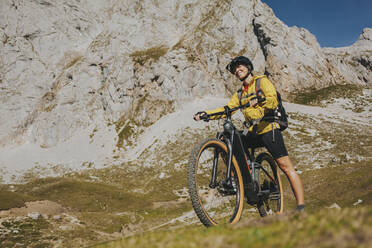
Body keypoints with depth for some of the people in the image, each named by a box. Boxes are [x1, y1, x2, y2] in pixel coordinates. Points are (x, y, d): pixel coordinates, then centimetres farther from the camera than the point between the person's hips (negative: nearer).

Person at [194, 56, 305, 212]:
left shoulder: (261, 81, 2)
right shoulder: (240, 94, 22)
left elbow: (273, 100, -15)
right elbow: (227, 109, 13)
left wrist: (259, 99, -36)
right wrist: (205, 114, -1)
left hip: (269, 128, -6)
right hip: (254, 132, 6)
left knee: (286, 167, -11)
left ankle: (301, 206, -8)